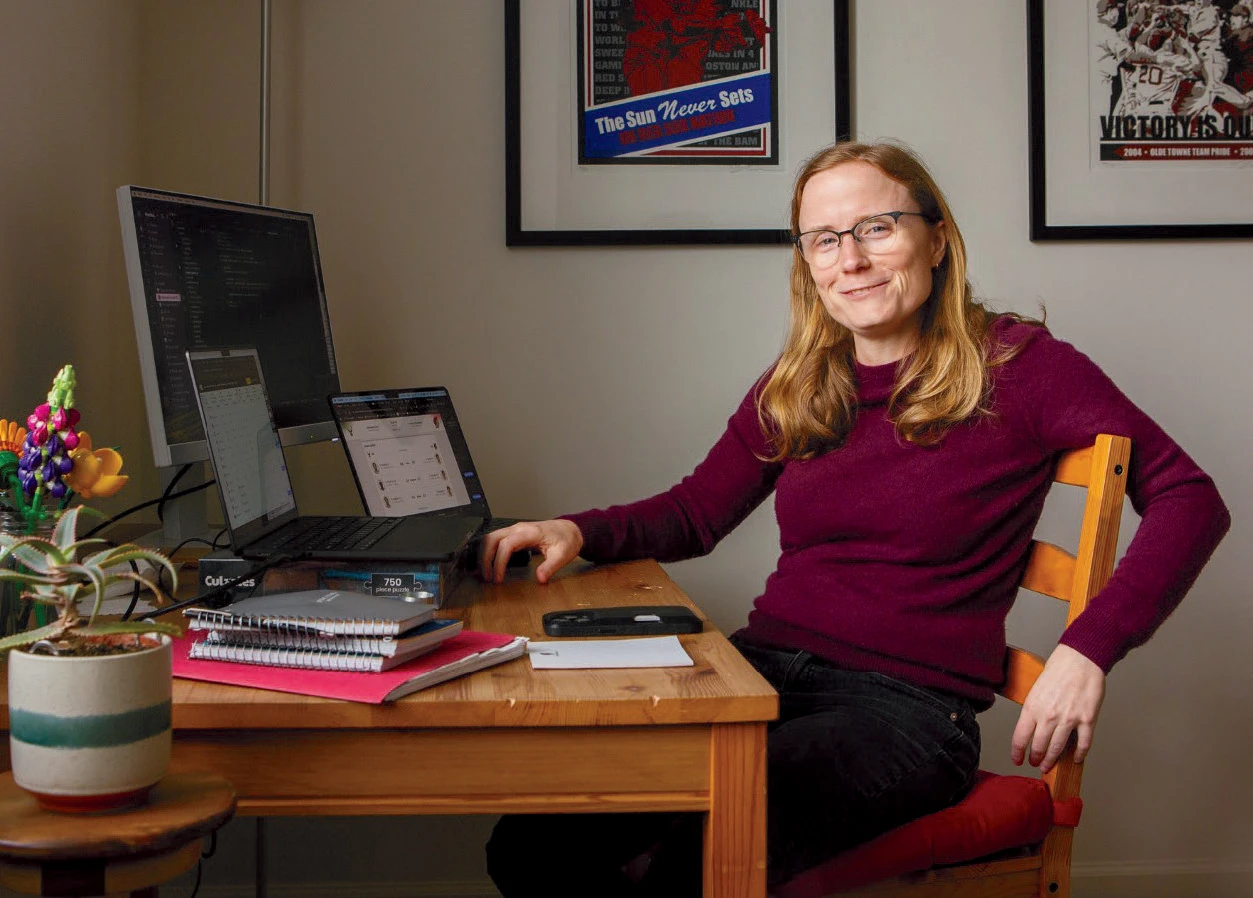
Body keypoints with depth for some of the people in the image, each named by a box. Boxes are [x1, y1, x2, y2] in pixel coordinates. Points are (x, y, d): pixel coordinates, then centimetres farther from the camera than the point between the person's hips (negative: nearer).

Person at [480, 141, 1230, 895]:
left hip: (907, 701, -4)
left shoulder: (1013, 365, -1)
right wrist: (580, 532, -1)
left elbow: (1189, 497, -3)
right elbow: (695, 510, 19)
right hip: (761, 666, 5)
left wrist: (1088, 647, -16)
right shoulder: (796, 386, 14)